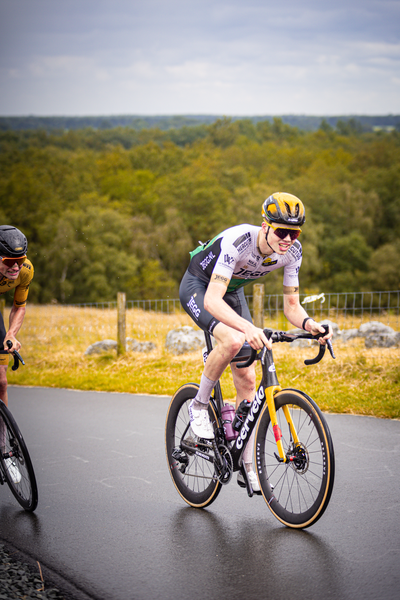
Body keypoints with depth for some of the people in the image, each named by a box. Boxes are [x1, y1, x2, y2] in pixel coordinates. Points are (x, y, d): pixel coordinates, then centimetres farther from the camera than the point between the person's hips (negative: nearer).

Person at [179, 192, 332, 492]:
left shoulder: (292, 251, -19)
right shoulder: (238, 241, -37)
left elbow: (292, 306, -11)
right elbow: (212, 300, -45)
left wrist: (309, 324, -35)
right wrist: (248, 328, -61)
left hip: (232, 292, 6)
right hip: (198, 288, -6)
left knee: (247, 380, -1)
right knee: (233, 340, -36)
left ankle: (247, 467, 8)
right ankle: (199, 405, -11)